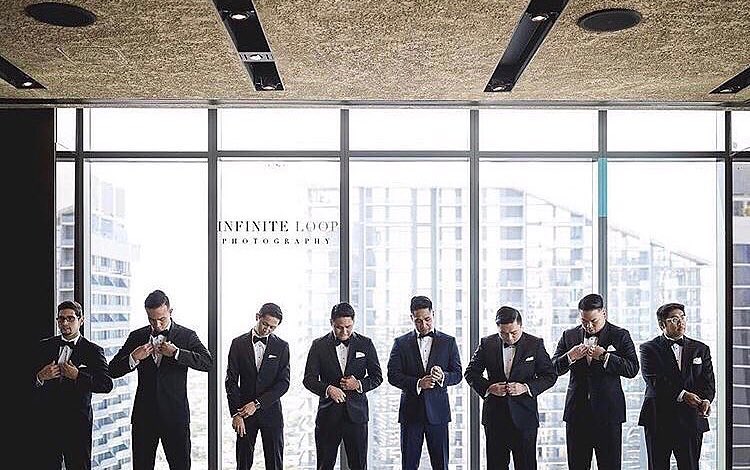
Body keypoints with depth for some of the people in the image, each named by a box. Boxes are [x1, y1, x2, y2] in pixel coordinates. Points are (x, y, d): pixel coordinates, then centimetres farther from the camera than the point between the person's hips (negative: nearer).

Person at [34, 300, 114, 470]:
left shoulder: (93, 351, 1)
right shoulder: (44, 346, 12)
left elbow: (106, 384, -8)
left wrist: (78, 376, -16)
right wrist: (40, 377, -9)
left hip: (77, 424, -3)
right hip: (46, 421, 3)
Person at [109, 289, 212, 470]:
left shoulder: (187, 336, 1)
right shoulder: (136, 337, 8)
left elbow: (207, 362, -13)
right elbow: (113, 370, 5)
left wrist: (176, 353, -21)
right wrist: (134, 358, -14)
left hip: (175, 415, -2)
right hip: (144, 415, 2)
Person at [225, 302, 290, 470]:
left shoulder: (282, 346, 2)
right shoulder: (239, 343, 2)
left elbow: (284, 382, -4)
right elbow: (231, 381, 0)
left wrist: (257, 403, -13)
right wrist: (236, 414, -8)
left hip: (270, 411, 0)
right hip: (244, 412, 0)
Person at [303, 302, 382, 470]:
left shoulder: (365, 344, 4)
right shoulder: (319, 345, 2)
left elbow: (377, 377, 7)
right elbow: (309, 379, -2)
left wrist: (359, 384, -12)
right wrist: (328, 389, -20)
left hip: (356, 413, 0)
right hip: (328, 414, 0)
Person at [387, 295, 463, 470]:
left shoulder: (448, 342, 7)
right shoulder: (401, 343, 5)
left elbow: (457, 374, 4)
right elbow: (393, 375, -2)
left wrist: (443, 376, -18)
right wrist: (417, 383, -17)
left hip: (437, 411, 0)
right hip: (411, 412, 0)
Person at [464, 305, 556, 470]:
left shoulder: (535, 344, -2)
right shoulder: (487, 344, 2)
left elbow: (550, 375, 1)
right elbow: (471, 372, 7)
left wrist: (526, 387, -14)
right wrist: (488, 387, -11)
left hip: (524, 415, -2)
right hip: (494, 416, 2)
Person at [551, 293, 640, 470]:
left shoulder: (620, 336, 1)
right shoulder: (569, 336, 9)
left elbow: (633, 369, -7)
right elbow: (554, 368, 6)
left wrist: (604, 357, -19)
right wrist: (570, 357, -14)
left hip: (608, 411, -2)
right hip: (576, 412, 3)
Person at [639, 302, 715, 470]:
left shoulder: (701, 349, 13)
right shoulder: (649, 349, 2)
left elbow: (708, 381, 5)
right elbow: (654, 381, -11)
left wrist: (706, 400, -17)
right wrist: (682, 395, -22)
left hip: (692, 420, 2)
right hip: (659, 420, -2)